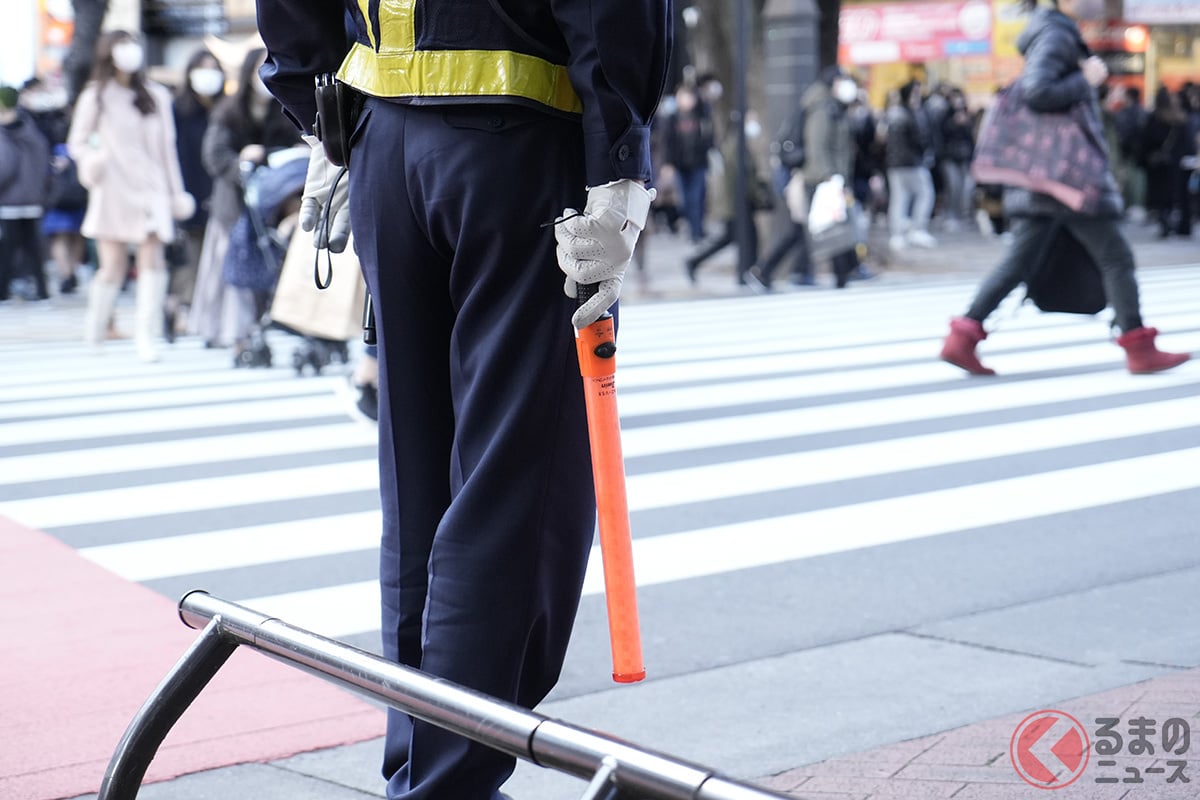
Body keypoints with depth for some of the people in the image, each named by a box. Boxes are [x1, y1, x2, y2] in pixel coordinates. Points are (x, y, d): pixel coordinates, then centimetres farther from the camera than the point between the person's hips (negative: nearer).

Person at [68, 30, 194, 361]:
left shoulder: (156, 96, 12)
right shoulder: (95, 97, 5)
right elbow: (77, 142, 8)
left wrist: (176, 191, 15)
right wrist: (90, 160, -15)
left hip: (150, 188, 2)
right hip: (113, 188, -2)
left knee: (152, 258, -13)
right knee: (113, 266, -4)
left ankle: (147, 337, -14)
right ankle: (94, 330, 20)